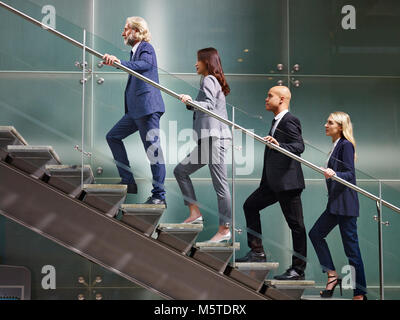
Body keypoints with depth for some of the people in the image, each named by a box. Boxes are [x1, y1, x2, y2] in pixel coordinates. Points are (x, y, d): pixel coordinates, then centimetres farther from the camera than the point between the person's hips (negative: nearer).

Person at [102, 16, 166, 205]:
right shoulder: (135, 51, 20)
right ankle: (128, 182, 14)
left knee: (153, 149, -7)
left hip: (148, 108, -10)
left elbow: (143, 64, -31)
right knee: (113, 137, 13)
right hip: (136, 110, 10)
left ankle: (159, 195, -2)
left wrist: (119, 62, -42)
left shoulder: (146, 48, -8)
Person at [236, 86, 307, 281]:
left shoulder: (289, 121, -13)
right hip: (274, 183, 10)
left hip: (288, 182, -10)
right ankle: (257, 252, 17)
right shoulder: (277, 121, 16)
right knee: (250, 205, 12)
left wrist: (279, 145, -40)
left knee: (296, 225, -3)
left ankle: (298, 269, 3)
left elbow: (299, 146, -26)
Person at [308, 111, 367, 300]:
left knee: (350, 245, -6)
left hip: (345, 203, -10)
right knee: (316, 234, 9)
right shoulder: (336, 145, 15)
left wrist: (334, 174, -35)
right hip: (335, 203, 10)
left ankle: (360, 293, -1)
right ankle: (332, 276, 13)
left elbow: (350, 174, -19)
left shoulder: (346, 145, -11)